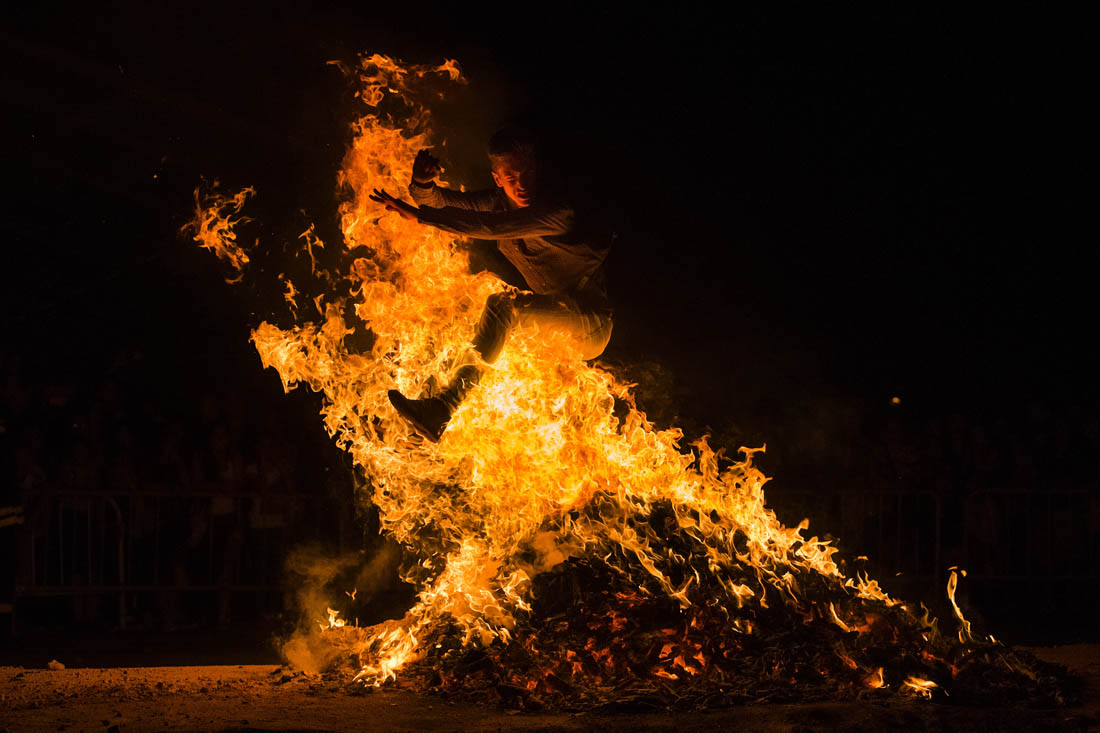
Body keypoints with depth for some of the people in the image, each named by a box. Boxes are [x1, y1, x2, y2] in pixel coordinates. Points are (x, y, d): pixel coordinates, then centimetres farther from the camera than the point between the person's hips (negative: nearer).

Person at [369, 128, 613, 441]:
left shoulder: (558, 212, -24)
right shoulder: (501, 201, 1)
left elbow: (489, 227, -34)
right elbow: (441, 201, -5)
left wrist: (418, 215, -38)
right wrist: (423, 184, -30)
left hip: (592, 326, -9)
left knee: (502, 306, -27)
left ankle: (444, 408, -33)